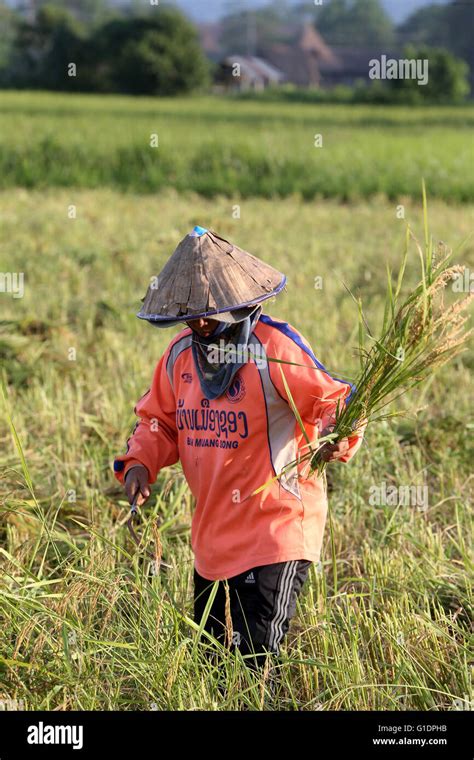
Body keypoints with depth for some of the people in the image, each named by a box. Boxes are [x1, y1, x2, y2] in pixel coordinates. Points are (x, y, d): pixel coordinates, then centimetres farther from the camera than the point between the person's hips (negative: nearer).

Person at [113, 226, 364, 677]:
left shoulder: (275, 348, -15)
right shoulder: (181, 353, 6)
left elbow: (335, 401, -14)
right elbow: (159, 419, 16)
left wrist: (335, 439, -35)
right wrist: (139, 463, -3)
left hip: (274, 535, -7)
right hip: (211, 537, 8)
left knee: (256, 662, -10)